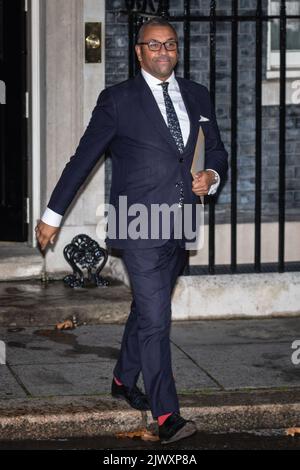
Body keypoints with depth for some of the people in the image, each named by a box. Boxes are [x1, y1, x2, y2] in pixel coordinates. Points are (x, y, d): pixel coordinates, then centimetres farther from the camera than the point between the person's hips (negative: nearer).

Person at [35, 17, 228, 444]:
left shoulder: (197, 96, 11)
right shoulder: (118, 100, -3)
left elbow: (217, 151, 20)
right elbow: (83, 158, 0)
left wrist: (212, 176, -3)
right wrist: (53, 214, 3)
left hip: (180, 227, 5)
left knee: (146, 310, 19)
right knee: (155, 320, -11)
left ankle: (124, 380, 39)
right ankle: (166, 415, -12)